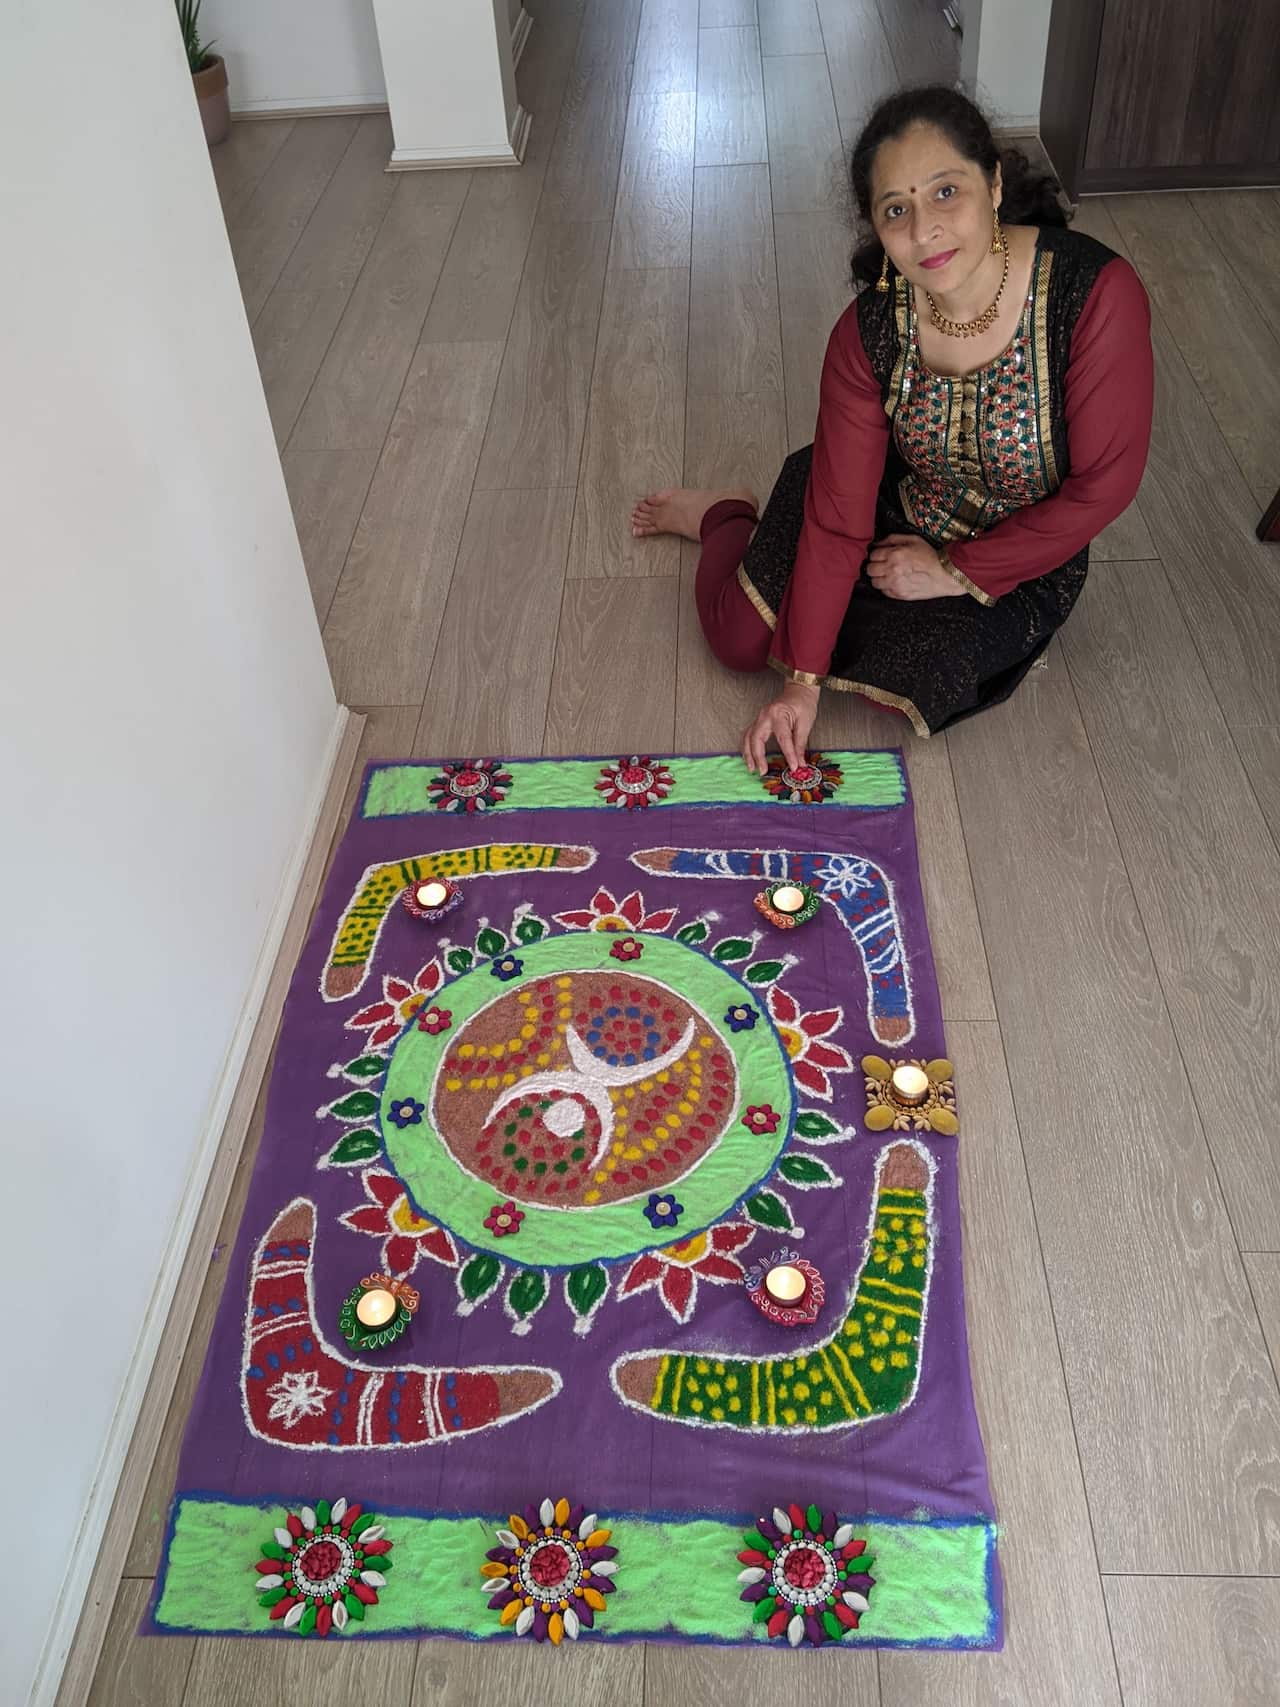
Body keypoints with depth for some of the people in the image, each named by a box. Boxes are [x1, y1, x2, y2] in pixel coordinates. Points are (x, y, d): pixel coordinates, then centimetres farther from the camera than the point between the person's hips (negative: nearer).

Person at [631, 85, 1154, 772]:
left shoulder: (1097, 293, -31)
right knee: (741, 637, -5)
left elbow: (1103, 484, -22)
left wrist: (957, 572, -16)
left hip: (1022, 561, -2)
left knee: (905, 678, -24)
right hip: (896, 511, 2)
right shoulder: (869, 330, -22)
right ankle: (725, 518, 30)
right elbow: (839, 515, -19)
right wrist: (802, 679, -20)